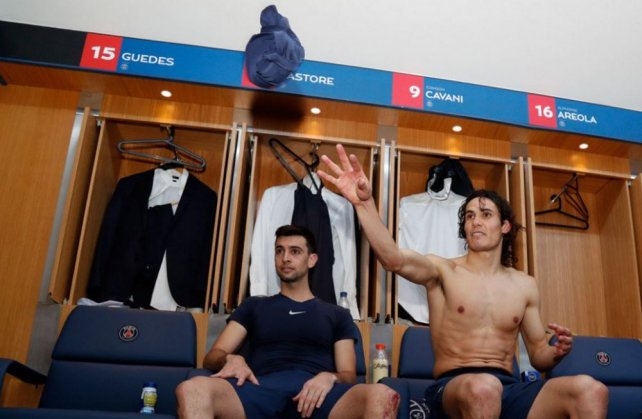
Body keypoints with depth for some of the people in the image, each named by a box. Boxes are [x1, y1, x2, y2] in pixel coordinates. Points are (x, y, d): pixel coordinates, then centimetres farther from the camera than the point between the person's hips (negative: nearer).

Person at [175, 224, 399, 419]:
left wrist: (329, 377, -9)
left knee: (382, 395, -35)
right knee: (191, 389, -33)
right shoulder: (253, 306, 27)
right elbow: (212, 356, 19)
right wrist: (232, 359, -7)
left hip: (316, 396, 0)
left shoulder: (337, 314, 26)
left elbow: (348, 375, 16)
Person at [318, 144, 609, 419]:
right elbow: (393, 258, -19)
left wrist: (556, 352, -5)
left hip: (508, 388, 3)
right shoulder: (442, 270, 3)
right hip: (453, 387, -2)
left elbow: (537, 355, 21)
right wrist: (364, 203, -35)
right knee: (482, 387, -40)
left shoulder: (525, 286, 15)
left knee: (590, 390, -26)